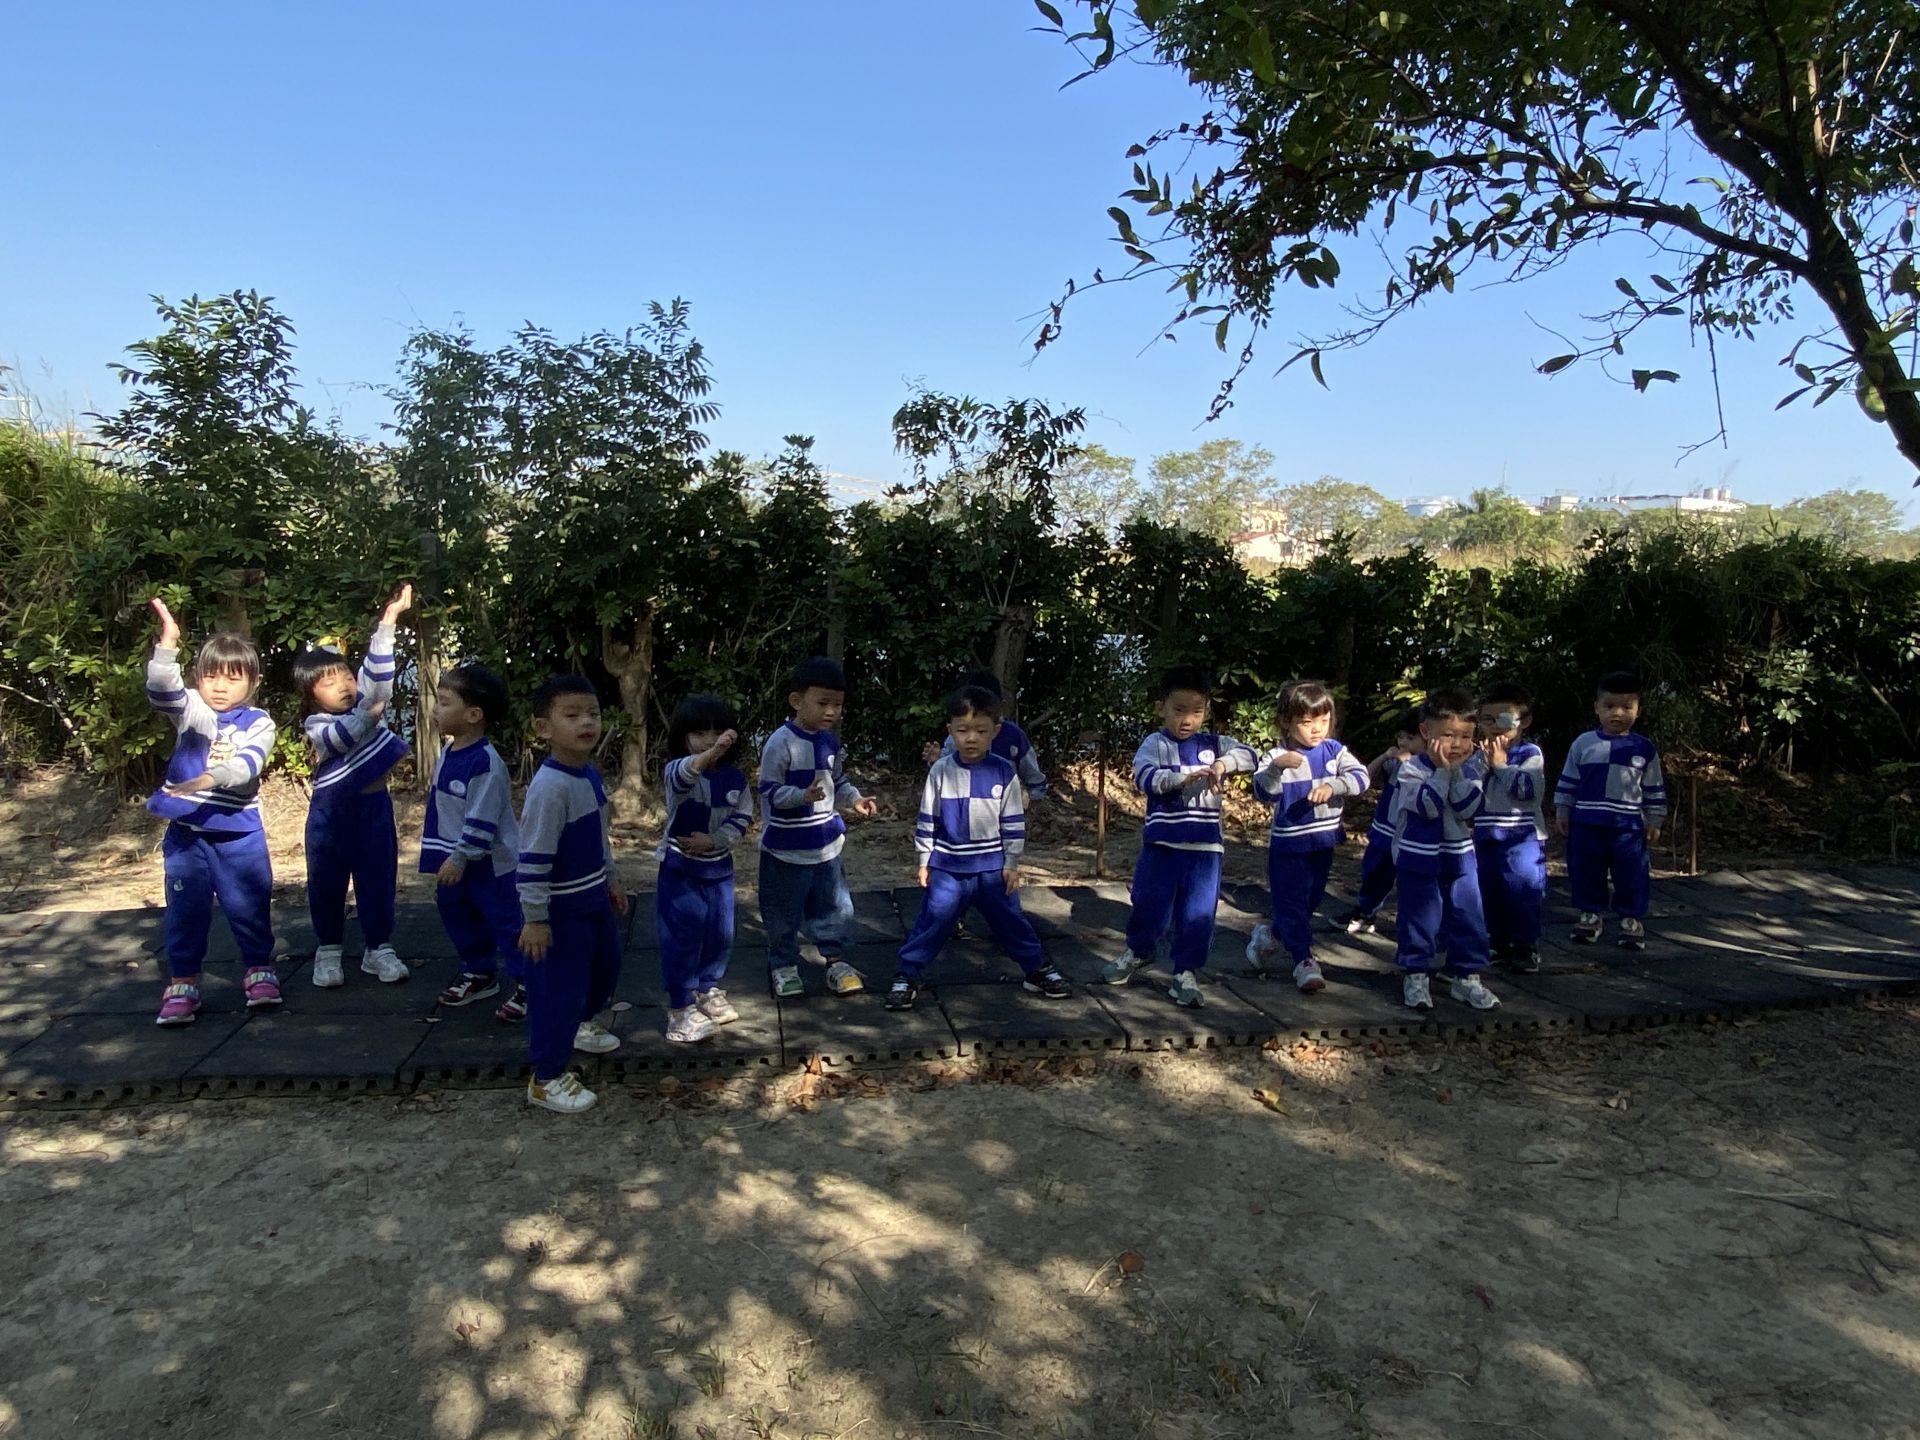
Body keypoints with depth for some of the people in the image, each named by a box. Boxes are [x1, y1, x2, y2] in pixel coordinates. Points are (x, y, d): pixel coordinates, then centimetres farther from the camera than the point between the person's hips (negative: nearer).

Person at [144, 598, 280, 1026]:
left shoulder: (259, 723, -5)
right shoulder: (190, 709, -1)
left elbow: (248, 763, -21)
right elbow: (162, 692, -23)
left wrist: (210, 777, -40)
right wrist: (167, 646, -38)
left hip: (240, 833, -1)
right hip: (185, 832, 1)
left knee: (250, 906, 7)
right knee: (185, 910, 8)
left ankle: (259, 969, 26)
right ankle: (181, 983, 19)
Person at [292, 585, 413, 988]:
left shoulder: (367, 702, 1)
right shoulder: (316, 725, -10)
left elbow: (376, 668, -10)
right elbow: (340, 736, -29)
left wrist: (390, 617, -18)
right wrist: (369, 715, -46)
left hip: (374, 807, 3)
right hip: (332, 812, -3)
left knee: (377, 878, 7)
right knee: (327, 881, 8)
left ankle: (378, 948, 18)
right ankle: (329, 951, 23)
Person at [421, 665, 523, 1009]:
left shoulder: (485, 761, -23)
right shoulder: (447, 754, 6)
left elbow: (481, 819, -23)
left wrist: (460, 858, -21)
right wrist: (437, 856, 19)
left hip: (490, 863, -9)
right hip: (453, 861, 9)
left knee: (507, 923, 0)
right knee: (456, 916, 20)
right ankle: (479, 973, 36)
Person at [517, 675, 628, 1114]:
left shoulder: (590, 774, 2)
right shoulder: (549, 786, -26)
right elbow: (533, 858, -25)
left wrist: (611, 879, 21)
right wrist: (534, 918, -22)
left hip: (594, 897, 10)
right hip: (561, 908, -10)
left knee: (606, 965, 26)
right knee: (558, 989, 1)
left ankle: (579, 1025, 52)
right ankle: (546, 1079, 17)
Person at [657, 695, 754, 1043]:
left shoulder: (735, 776, -3)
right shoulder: (678, 771, -19)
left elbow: (743, 816, 0)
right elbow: (687, 772, -44)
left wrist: (714, 840, -16)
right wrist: (712, 753, -65)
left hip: (719, 867, 5)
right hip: (680, 869, -5)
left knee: (720, 935, 15)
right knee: (682, 938, -1)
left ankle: (708, 991, 36)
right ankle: (680, 1008, 10)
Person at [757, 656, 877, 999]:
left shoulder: (830, 741, 5)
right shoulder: (781, 743, -18)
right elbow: (770, 790, -18)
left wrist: (854, 799, -1)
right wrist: (804, 796, -33)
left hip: (825, 845, 6)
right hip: (786, 848, -6)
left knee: (835, 907, 13)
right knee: (784, 913, 9)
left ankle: (834, 961, 28)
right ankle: (782, 965, 27)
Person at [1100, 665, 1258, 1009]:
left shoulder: (1214, 744, 6)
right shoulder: (1155, 744, -4)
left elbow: (1249, 755, -5)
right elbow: (1145, 777, -20)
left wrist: (1223, 764, -25)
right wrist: (1184, 776, -35)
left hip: (1205, 848, 2)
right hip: (1162, 845, -2)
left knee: (1198, 913, 4)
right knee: (1150, 905, 9)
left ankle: (1185, 974, 19)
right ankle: (1138, 952, 37)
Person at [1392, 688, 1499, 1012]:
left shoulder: (1472, 767, -1)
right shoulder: (1412, 767, -12)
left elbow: (1469, 808, -14)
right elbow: (1429, 806, -23)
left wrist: (1459, 769, -20)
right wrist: (1442, 769, -25)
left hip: (1459, 858, 4)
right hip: (1417, 859, -4)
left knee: (1468, 918, 7)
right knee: (1419, 920, 4)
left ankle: (1466, 976, 20)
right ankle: (1415, 976, 17)